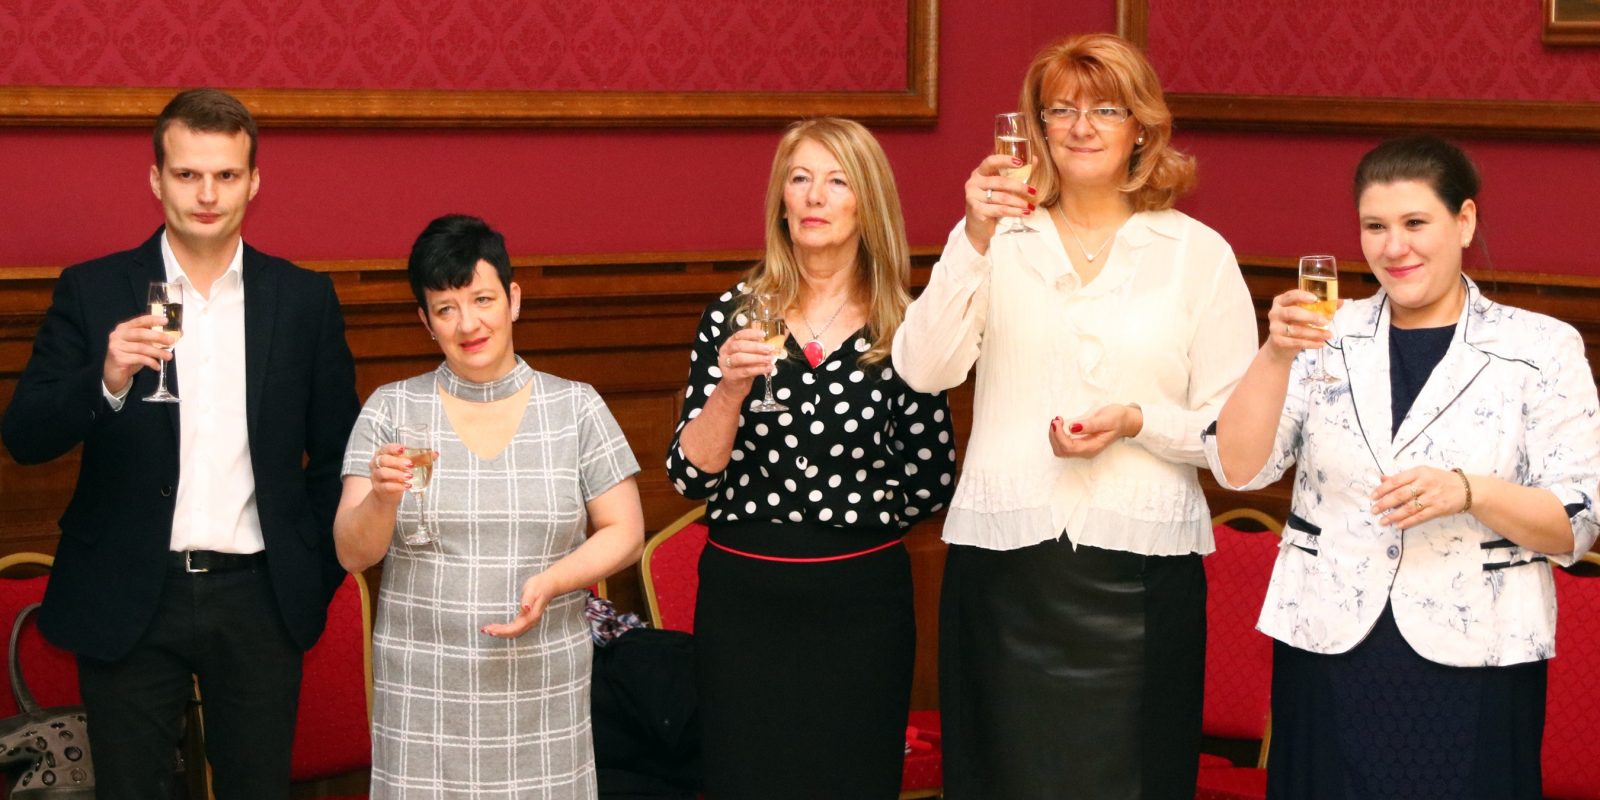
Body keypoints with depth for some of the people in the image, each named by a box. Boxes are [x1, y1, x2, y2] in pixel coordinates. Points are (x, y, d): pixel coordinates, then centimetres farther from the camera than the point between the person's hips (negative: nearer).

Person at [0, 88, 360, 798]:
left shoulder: (304, 299, 3)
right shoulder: (92, 292, -1)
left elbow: (332, 454, 9)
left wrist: (320, 577, 4)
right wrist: (107, 381, -25)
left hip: (259, 598, 1)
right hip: (128, 600, -1)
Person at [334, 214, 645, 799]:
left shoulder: (576, 407, 2)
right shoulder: (390, 410, 2)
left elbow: (625, 533, 2)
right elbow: (352, 554, -1)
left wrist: (551, 581, -14)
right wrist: (383, 495, -21)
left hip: (543, 690, 0)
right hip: (424, 693, 0)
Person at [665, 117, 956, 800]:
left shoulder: (904, 327, -1)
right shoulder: (735, 315, 0)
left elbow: (931, 481, 5)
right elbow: (690, 475, -6)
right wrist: (731, 388, -20)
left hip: (862, 598, 0)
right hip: (743, 596, 0)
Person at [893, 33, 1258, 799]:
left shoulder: (1197, 251, 3)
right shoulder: (1001, 240, 3)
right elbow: (923, 371, -10)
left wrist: (1138, 421, -15)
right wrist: (974, 239, -20)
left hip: (1140, 570, 0)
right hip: (1002, 563, 1)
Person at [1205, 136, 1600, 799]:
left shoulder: (1541, 347, -1)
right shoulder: (1326, 335, 5)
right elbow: (1238, 468, -4)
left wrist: (1468, 491, -20)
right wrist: (1277, 354, -18)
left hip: (1473, 668, -1)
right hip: (1328, 657, 2)